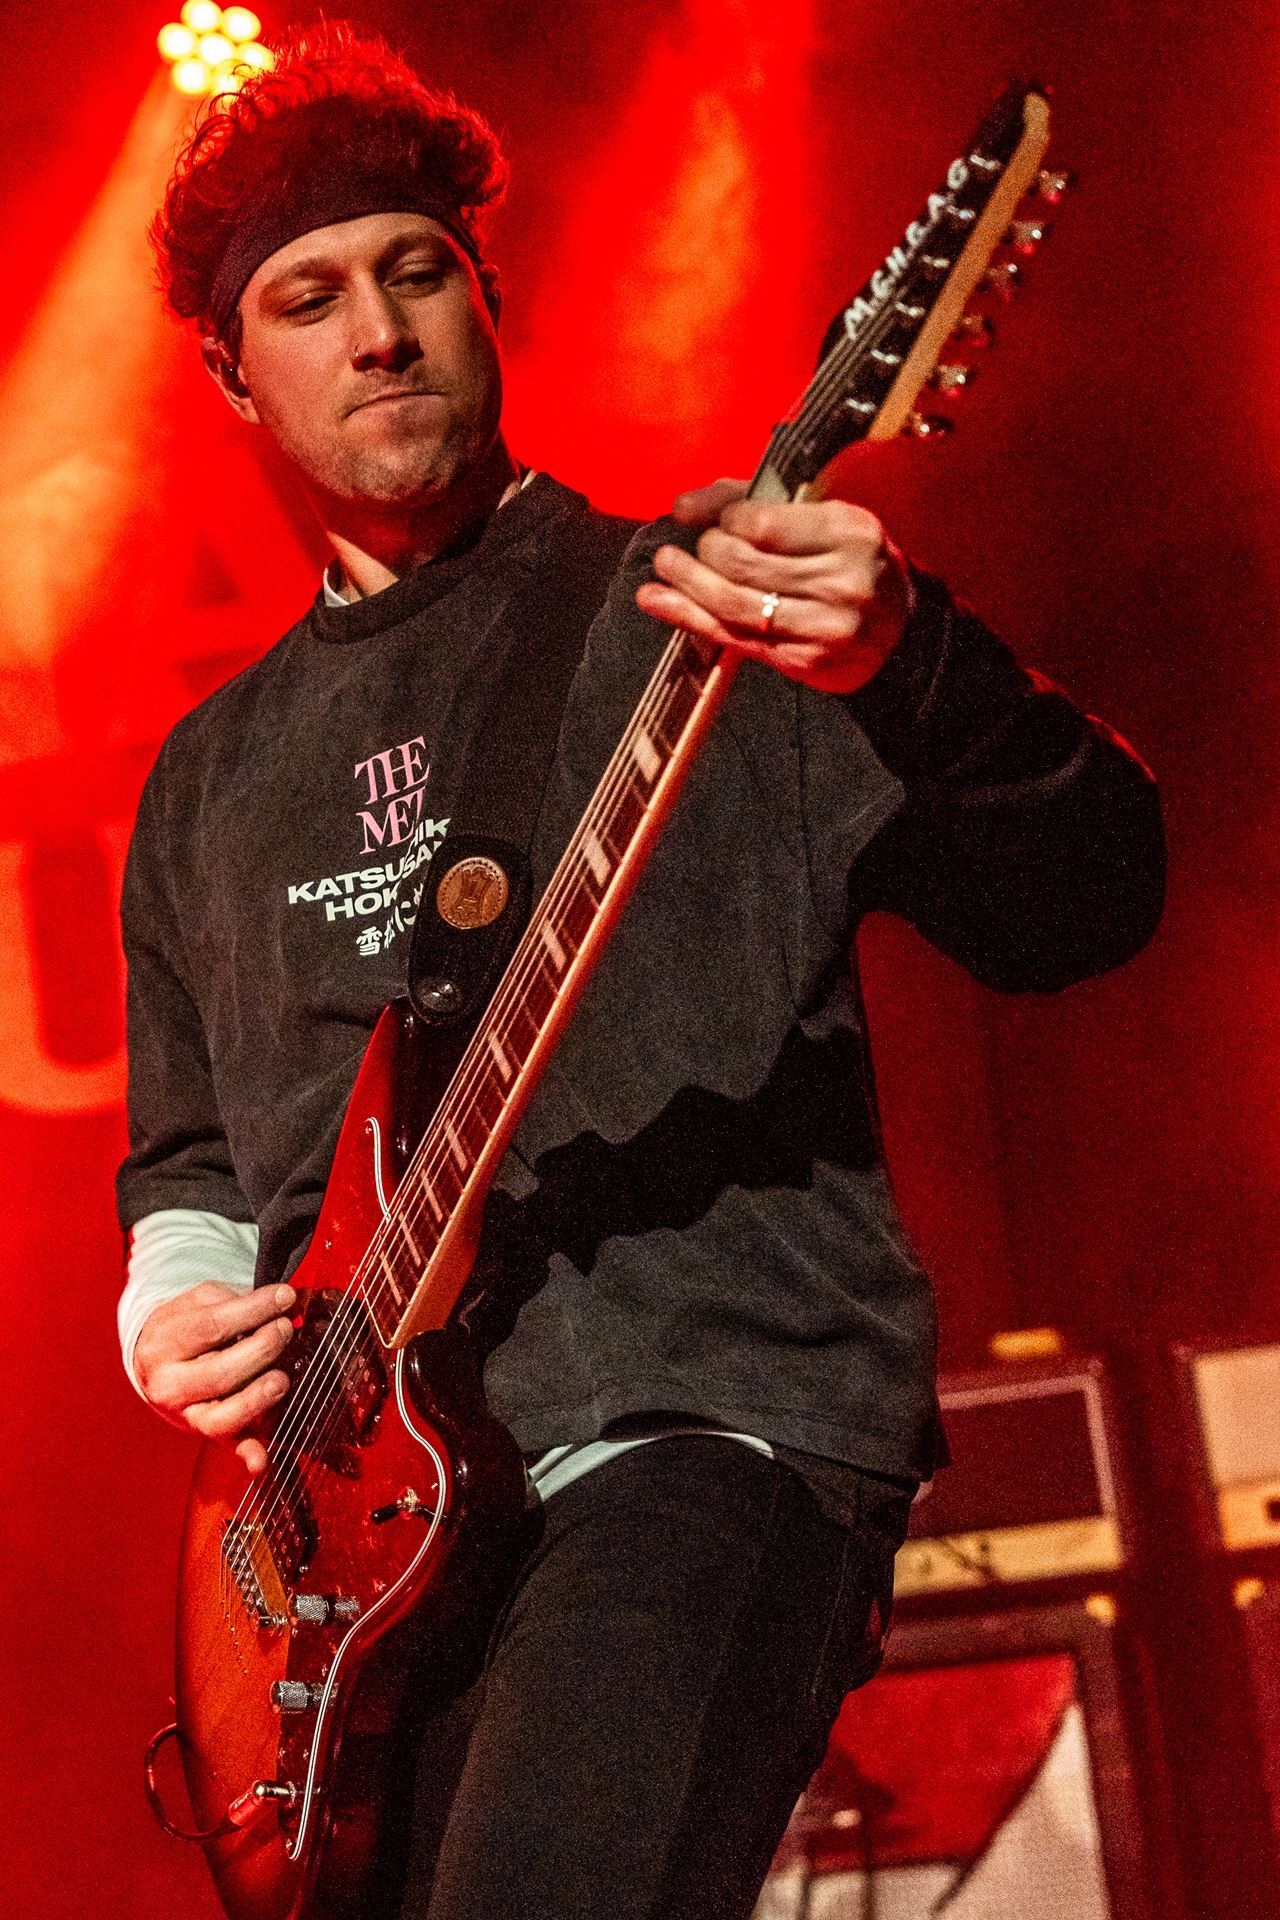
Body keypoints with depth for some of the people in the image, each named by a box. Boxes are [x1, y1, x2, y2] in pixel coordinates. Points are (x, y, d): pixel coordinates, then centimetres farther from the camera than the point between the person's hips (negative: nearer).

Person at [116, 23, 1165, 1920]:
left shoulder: (689, 605, 6)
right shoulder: (212, 779, 21)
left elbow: (1081, 906, -5)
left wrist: (900, 664, -24)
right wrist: (176, 1311, 9)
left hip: (706, 1423, -6)